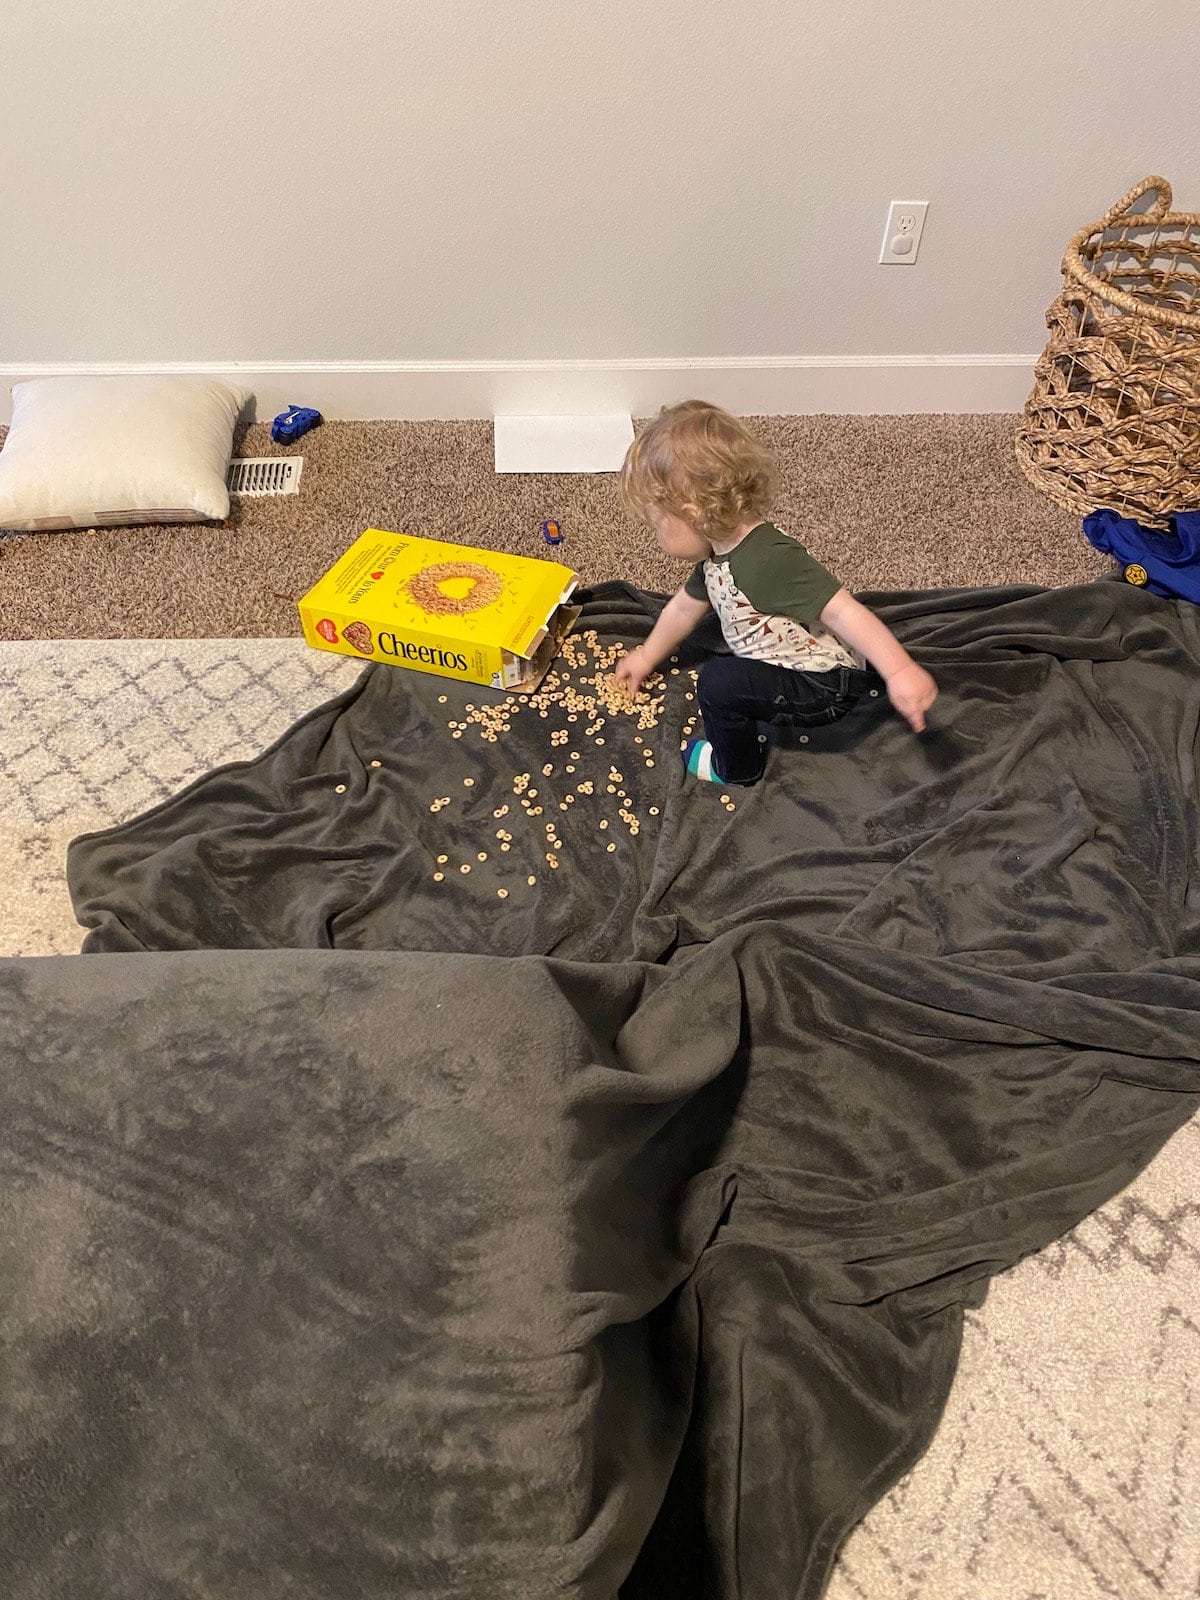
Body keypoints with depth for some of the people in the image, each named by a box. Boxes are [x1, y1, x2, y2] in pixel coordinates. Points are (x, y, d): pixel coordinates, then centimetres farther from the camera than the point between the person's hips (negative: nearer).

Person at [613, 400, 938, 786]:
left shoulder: (769, 561, -33)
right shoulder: (719, 550, -1)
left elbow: (842, 610, -38)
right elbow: (685, 607, 15)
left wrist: (900, 672, -47)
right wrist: (646, 658, 28)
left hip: (825, 687, -10)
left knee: (717, 682, -18)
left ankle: (736, 767, 8)